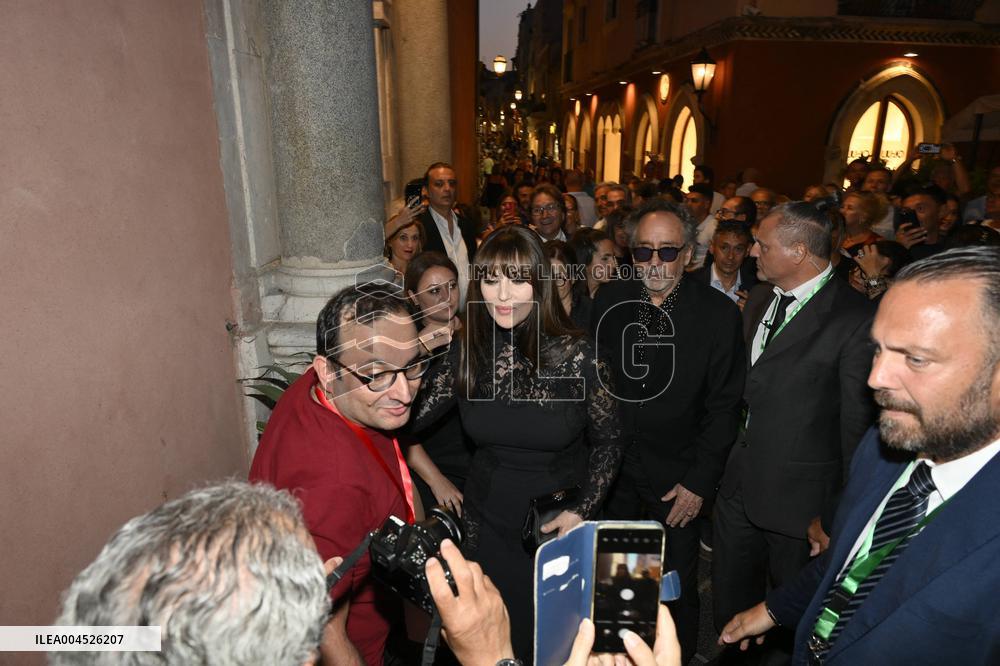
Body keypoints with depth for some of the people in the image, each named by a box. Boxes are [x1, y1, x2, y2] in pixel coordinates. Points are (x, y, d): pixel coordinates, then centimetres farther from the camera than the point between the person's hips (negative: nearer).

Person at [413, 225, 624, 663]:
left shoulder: (575, 354, -19)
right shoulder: (466, 352, -10)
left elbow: (608, 440, -8)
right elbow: (409, 418, -8)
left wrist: (583, 511, -16)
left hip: (560, 525, -2)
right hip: (488, 521, 2)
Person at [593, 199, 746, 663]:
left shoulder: (719, 313, -10)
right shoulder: (609, 301, -2)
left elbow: (723, 406, -7)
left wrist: (701, 481, -9)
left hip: (677, 478, -2)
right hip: (613, 468, 3)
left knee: (677, 585, 14)